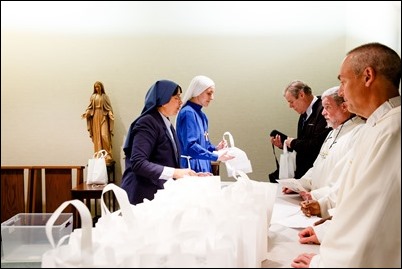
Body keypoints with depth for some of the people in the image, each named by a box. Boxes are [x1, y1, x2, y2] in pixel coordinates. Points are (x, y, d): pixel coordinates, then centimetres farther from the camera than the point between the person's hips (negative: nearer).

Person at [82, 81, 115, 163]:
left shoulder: (105, 96, 4)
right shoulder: (93, 96, 9)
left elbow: (109, 107, 0)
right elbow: (90, 107, 7)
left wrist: (110, 114, -17)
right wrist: (86, 113, -9)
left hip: (103, 117, -3)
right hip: (95, 117, 3)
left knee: (104, 135, -13)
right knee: (97, 136, 2)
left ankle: (107, 155, -8)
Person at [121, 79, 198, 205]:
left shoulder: (167, 124, 14)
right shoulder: (147, 123, -13)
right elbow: (137, 163, -23)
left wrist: (187, 175, 5)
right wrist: (174, 173, -27)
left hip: (162, 194, 8)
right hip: (143, 196, -8)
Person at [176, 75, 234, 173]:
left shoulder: (202, 115, 13)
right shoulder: (188, 113, -14)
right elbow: (190, 146, -23)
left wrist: (215, 148, 0)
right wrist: (216, 156, -21)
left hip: (203, 166, 9)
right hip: (192, 166, -9)